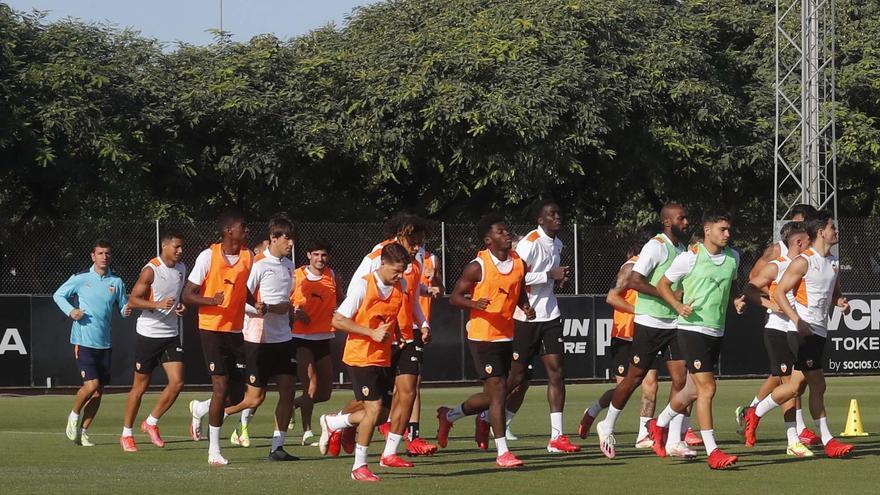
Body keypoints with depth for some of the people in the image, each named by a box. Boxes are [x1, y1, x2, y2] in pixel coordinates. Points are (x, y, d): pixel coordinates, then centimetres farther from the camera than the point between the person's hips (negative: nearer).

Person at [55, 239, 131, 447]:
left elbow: (123, 307, 13)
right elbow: (58, 295, 8)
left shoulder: (116, 282, 6)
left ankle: (83, 431, 15)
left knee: (98, 390, 4)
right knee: (92, 383, -16)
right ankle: (74, 415, 11)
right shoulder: (80, 279, -2)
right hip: (83, 341, -4)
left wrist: (126, 311, -11)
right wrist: (70, 311, -9)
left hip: (104, 343, 4)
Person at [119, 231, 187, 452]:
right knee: (140, 386, 2)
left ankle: (151, 423, 12)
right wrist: (157, 304, -28)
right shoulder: (151, 270, -13)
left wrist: (182, 307, 4)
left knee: (177, 382, -6)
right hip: (148, 334, -6)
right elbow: (133, 300, -14)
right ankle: (126, 433, 15)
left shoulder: (182, 269, 8)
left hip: (171, 335, 6)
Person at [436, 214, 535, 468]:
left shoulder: (519, 263, 6)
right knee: (498, 391, -11)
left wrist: (526, 307, -2)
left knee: (492, 396, 13)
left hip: (506, 336, 7)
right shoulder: (478, 267, -12)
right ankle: (502, 452, -6)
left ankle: (449, 415, 38)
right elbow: (455, 297, -8)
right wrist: (475, 303, -28)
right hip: (482, 336, -7)